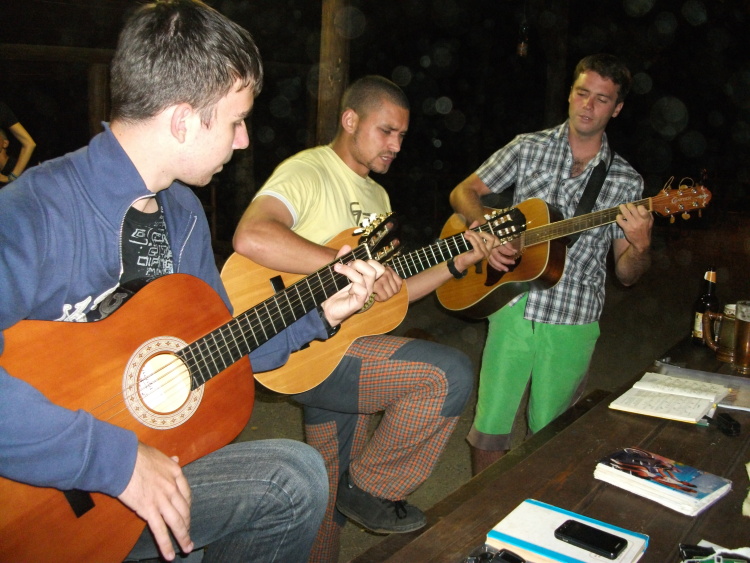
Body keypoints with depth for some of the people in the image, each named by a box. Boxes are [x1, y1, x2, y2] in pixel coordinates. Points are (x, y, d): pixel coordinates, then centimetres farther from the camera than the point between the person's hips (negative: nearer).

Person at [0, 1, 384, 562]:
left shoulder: (183, 212, 6)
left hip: (154, 450, 8)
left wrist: (319, 313, 5)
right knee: (294, 479, -18)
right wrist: (116, 457, -33)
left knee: (297, 474, -9)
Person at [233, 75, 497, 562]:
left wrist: (458, 263, 6)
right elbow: (251, 237, -32)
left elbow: (386, 294, 17)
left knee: (332, 491, 17)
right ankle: (372, 488, -3)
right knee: (450, 374, -21)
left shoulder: (377, 195, 19)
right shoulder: (308, 171, -11)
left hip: (347, 350, 9)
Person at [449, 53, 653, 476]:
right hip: (513, 308, 0)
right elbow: (464, 192, 6)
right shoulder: (529, 147, 5)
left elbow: (627, 274, 3)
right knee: (491, 424, 3)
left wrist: (640, 246, -20)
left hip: (573, 322, 0)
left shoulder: (625, 181, 4)